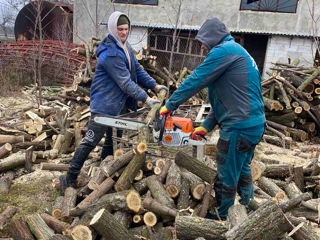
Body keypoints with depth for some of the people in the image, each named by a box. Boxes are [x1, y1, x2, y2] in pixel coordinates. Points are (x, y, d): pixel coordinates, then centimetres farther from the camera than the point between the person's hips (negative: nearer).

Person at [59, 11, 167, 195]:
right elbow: (125, 82, -25)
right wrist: (145, 99, -24)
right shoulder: (110, 53, -22)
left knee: (113, 140, 17)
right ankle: (70, 178, 6)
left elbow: (137, 70, 13)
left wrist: (154, 85, 4)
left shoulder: (125, 47, 9)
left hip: (120, 104, 10)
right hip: (104, 105, -10)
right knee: (91, 141, -6)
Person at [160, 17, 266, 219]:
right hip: (255, 125, 10)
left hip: (239, 127, -10)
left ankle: (222, 217, 23)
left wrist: (169, 105, -1)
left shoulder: (224, 50, -10)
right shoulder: (237, 52, 21)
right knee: (243, 172, 25)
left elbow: (195, 81, -12)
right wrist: (206, 126, 14)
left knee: (226, 179, 5)